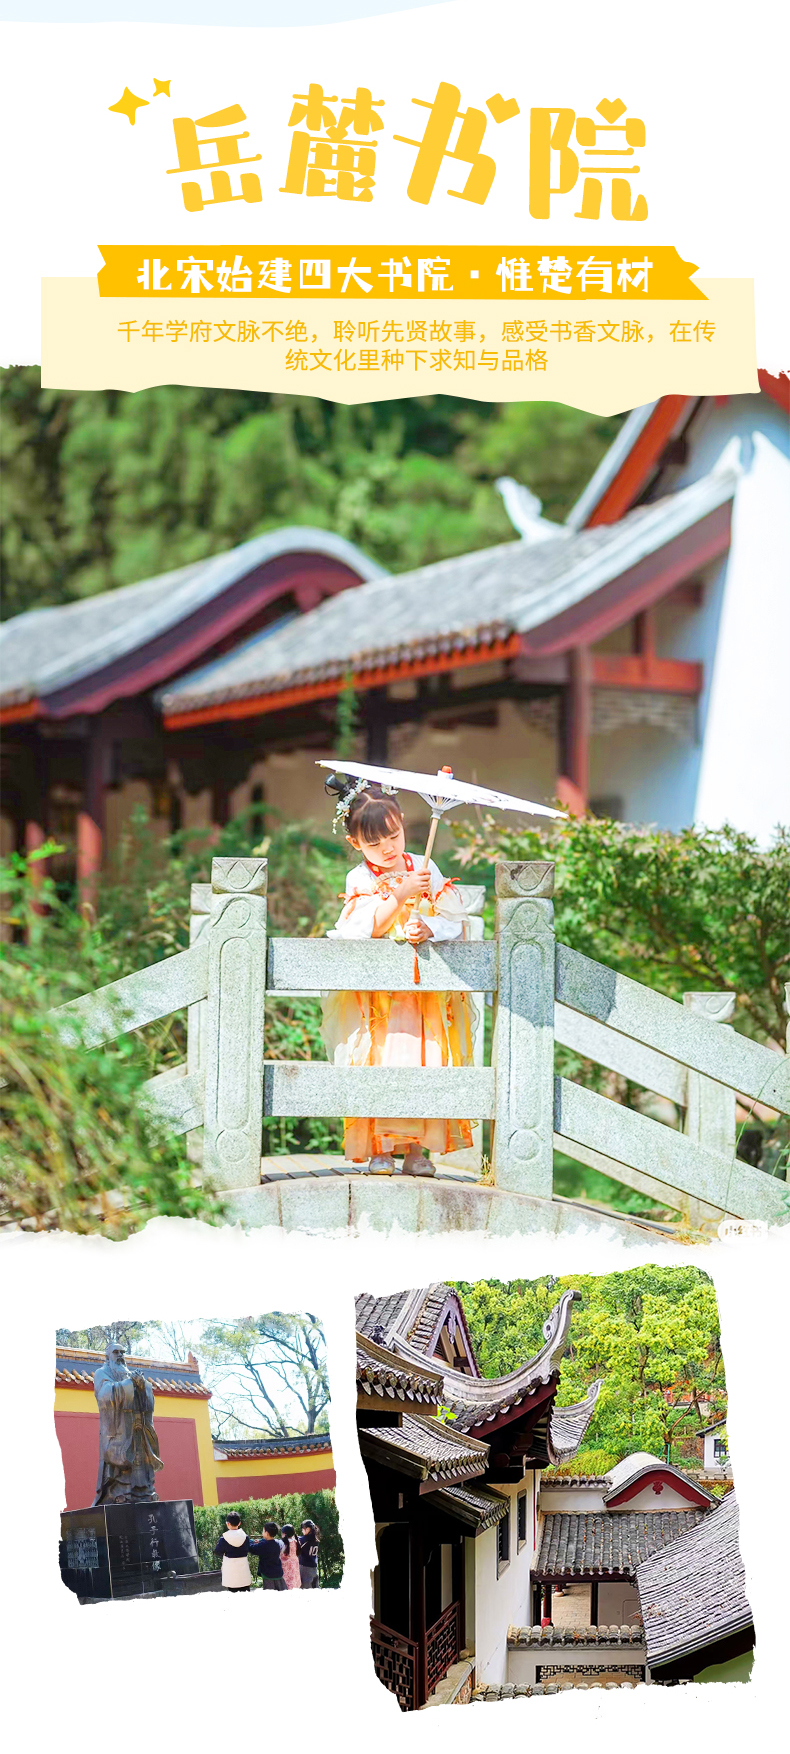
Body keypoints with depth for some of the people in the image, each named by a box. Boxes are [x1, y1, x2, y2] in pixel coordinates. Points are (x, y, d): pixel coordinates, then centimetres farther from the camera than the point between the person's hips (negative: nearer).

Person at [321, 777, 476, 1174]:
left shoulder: (426, 869, 4)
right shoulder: (359, 880, 0)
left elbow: (455, 921, 1)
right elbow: (368, 928, -13)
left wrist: (428, 929, -19)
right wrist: (401, 894, -23)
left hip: (425, 992, 1)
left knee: (423, 1064, -8)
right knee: (379, 1063, -12)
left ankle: (414, 1147, -2)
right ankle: (379, 1147, -6)